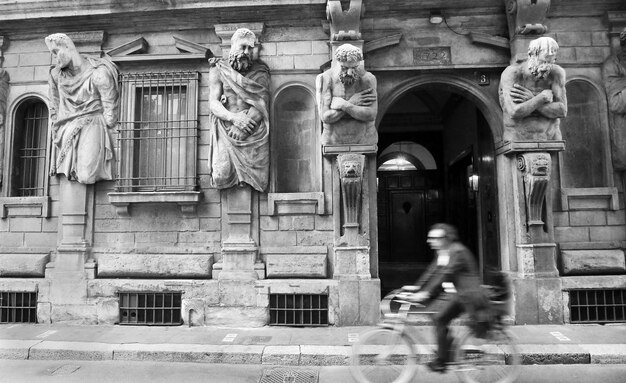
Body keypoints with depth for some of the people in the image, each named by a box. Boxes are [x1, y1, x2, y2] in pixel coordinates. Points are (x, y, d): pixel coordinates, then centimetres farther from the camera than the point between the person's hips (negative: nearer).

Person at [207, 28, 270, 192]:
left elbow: (262, 104, 0)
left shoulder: (260, 72, 13)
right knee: (221, 177, -17)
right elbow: (213, 103, 2)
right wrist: (233, 118, -19)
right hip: (226, 131, 1)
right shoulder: (218, 71, 14)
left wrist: (243, 128, -16)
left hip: (253, 133, 0)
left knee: (258, 179, -16)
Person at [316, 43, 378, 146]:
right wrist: (352, 103, -18)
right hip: (334, 142, 0)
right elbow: (326, 117, -17)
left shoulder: (368, 79, -11)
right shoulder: (325, 79, -11)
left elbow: (371, 115, -19)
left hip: (364, 141, 0)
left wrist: (344, 105, -24)